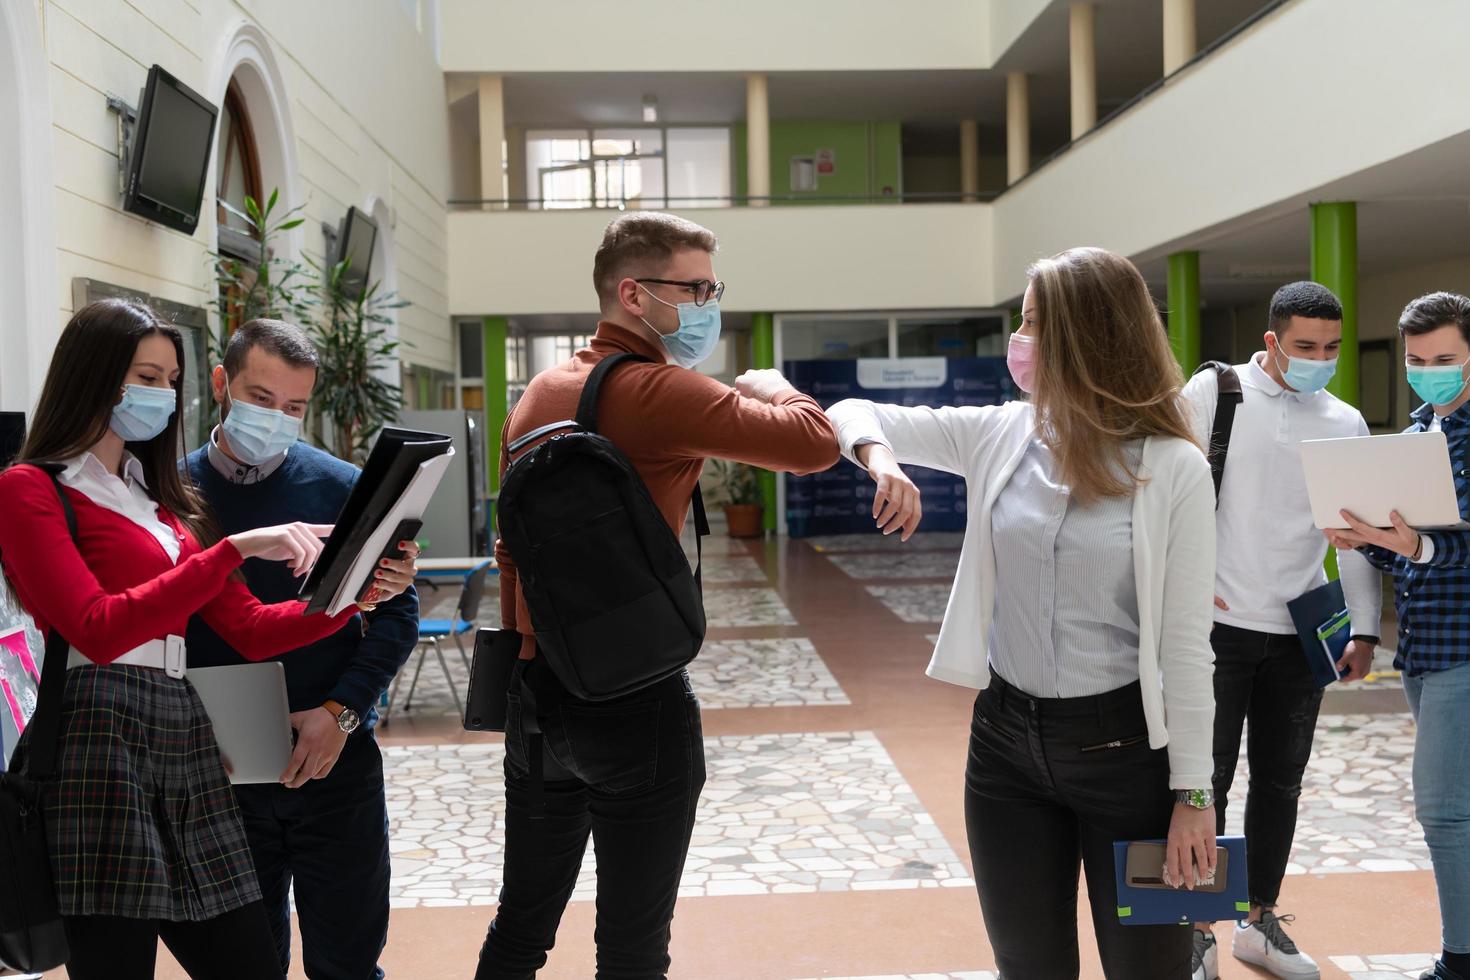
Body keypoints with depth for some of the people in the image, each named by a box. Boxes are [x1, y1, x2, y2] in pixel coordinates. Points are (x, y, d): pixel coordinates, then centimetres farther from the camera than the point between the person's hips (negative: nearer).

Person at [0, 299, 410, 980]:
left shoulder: (164, 498, 21)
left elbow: (250, 630, 13)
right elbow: (98, 630, -15)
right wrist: (234, 549, -18)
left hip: (187, 742, 7)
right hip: (103, 741, -7)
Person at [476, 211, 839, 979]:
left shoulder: (541, 394, 9)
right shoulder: (655, 392, -16)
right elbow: (814, 443, -20)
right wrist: (770, 388, 1)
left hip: (535, 688, 8)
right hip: (633, 699, -8)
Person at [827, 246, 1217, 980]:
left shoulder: (1174, 468, -11)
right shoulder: (1000, 435, 0)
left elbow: (1186, 644, -9)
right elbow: (854, 414, 5)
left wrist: (1193, 790, -9)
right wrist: (879, 458, -18)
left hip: (1124, 746, -3)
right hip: (1005, 739, 4)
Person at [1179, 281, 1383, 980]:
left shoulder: (1346, 424, 8)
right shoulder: (1214, 391, -4)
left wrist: (1365, 632, 8)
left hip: (1300, 634, 4)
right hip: (1218, 626, -4)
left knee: (1280, 782, 13)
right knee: (1207, 782, 1)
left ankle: (1260, 922, 28)